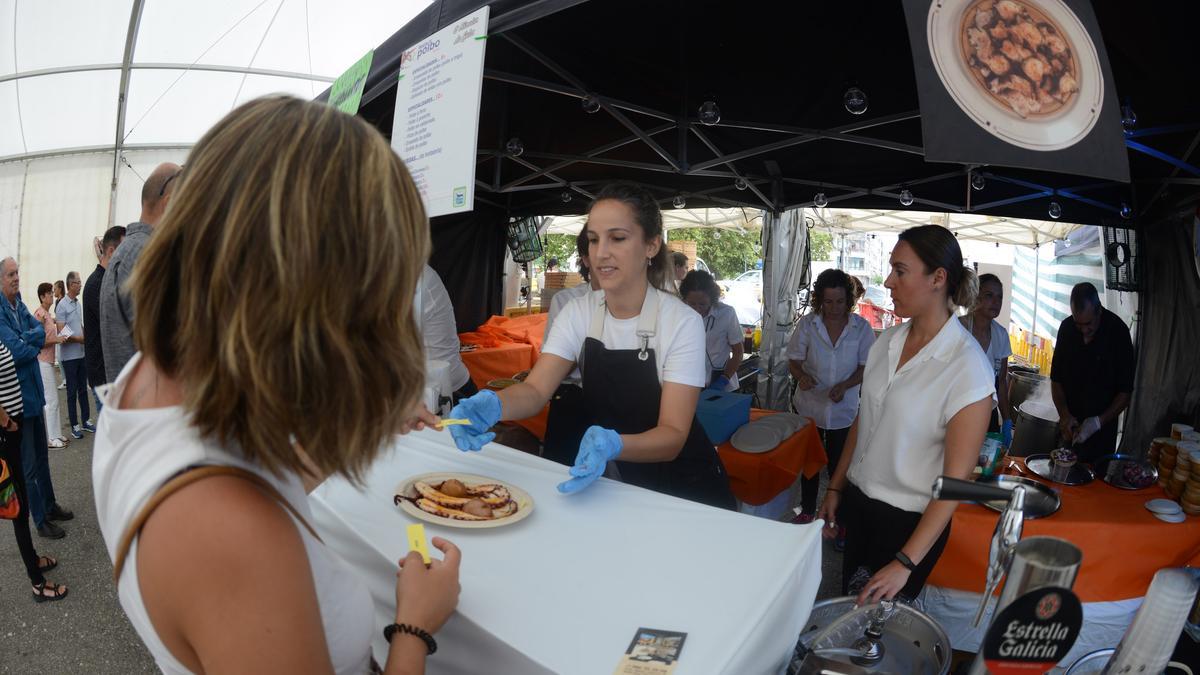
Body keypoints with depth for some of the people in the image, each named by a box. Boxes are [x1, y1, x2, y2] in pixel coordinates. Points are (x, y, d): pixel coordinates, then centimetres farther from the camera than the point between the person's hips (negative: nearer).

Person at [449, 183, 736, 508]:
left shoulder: (682, 323, -16)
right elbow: (536, 390, -13)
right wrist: (493, 405, -36)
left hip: (683, 487, -2)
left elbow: (673, 435, -21)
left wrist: (612, 444, -41)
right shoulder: (579, 313, -4)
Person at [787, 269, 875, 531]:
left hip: (844, 410, -1)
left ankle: (842, 522, 22)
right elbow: (793, 362, -4)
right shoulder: (807, 325, -7)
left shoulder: (861, 327, -7)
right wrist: (802, 376, -27)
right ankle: (807, 512, 36)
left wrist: (844, 386, -21)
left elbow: (865, 367, -3)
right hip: (809, 406, 1)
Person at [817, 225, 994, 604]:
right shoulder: (888, 341, -3)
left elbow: (955, 480, -20)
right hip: (858, 502, 5)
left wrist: (906, 563, -20)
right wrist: (836, 488, 11)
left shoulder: (968, 368, -21)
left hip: (910, 521, -5)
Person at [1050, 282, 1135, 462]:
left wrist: (1098, 422, -18)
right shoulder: (1067, 327, -3)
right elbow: (1056, 378, 3)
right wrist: (1064, 414, -10)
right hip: (1069, 422, 3)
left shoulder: (1118, 332, -12)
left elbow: (1125, 391, -9)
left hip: (1103, 426, -3)